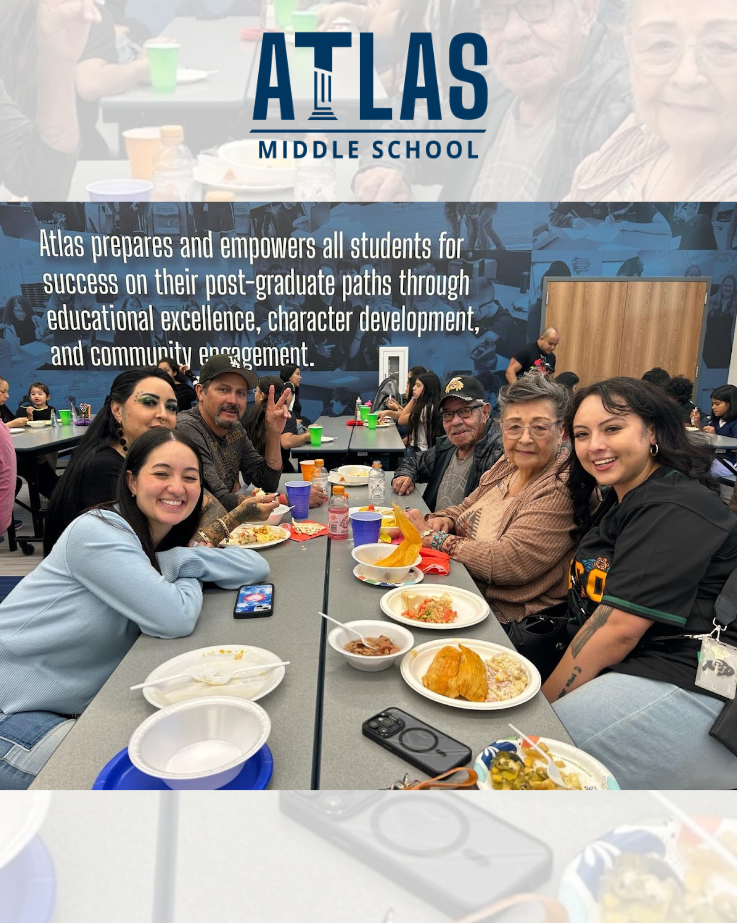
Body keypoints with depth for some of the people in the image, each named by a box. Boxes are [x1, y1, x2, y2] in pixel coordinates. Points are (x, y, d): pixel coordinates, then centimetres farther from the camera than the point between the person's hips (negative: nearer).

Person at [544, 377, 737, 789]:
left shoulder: (677, 509, -17)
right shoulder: (620, 502, 15)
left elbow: (619, 628, -21)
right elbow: (594, 609, 12)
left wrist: (544, 700, -14)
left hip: (685, 690, -9)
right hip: (624, 669, 9)